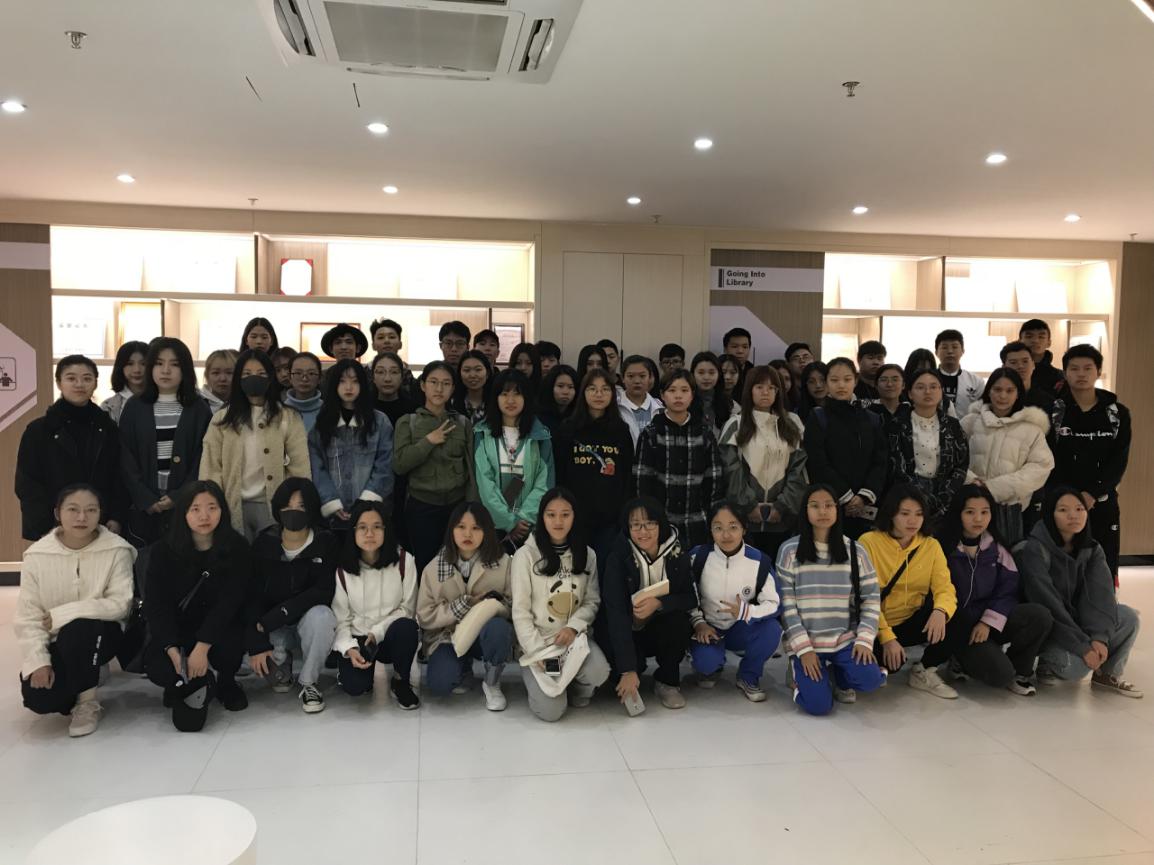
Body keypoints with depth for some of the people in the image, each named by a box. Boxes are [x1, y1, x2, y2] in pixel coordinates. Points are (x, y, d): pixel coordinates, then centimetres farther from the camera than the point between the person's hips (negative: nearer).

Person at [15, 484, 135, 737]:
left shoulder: (116, 550, -13)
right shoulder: (37, 555, -7)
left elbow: (120, 604, -19)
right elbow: (27, 616, -7)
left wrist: (63, 614, -23)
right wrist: (38, 661, -19)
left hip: (99, 634, -2)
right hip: (56, 642, 2)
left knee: (78, 628, -35)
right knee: (37, 697, -21)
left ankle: (87, 702, -10)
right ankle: (88, 675, 16)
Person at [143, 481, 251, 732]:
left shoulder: (236, 548, -11)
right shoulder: (163, 550, -8)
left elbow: (229, 601, -18)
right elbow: (156, 605, -11)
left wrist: (202, 647, -29)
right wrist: (173, 650, -25)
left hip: (221, 628, -1)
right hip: (176, 631, 1)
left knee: (228, 646, -34)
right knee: (159, 670, -28)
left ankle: (225, 682, 4)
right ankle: (189, 684, 10)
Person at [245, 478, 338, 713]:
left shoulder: (326, 543, -12)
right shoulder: (263, 542, -7)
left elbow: (323, 592, -20)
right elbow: (251, 596, -10)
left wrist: (277, 615, -28)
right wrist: (257, 644, -20)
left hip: (309, 619, -2)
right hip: (272, 629, 2)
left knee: (321, 616, -34)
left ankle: (308, 683, -11)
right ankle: (281, 669, 13)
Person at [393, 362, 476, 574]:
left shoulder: (463, 423, 6)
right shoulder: (407, 422, 2)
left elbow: (470, 469, 6)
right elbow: (399, 464, -8)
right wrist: (428, 441, -13)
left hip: (456, 505, 1)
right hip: (421, 507, -1)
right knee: (424, 567, 4)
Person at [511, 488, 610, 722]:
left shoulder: (587, 555, 6)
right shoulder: (525, 555, -7)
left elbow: (592, 601, 4)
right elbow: (520, 612, -7)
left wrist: (574, 626, -15)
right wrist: (538, 653, -14)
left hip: (574, 637, 3)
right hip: (537, 642, -2)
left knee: (598, 671, -30)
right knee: (551, 710, -20)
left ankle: (577, 687, 7)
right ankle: (537, 677, 16)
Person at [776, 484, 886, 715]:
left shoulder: (855, 550, 2)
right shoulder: (790, 550, -5)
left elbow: (871, 598, 3)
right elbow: (786, 603, -7)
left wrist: (864, 640, -10)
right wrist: (804, 649, -14)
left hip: (845, 639, 2)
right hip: (805, 642, -2)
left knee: (870, 679, -25)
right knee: (818, 705, -18)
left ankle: (839, 677, 11)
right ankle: (799, 671, 15)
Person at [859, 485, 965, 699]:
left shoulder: (931, 545, 1)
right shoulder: (869, 542, -13)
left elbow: (945, 588, -8)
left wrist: (940, 611, -32)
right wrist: (886, 637, -24)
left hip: (912, 622, 4)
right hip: (877, 625, -4)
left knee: (958, 627, -23)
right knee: (890, 662, -32)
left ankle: (924, 672, 4)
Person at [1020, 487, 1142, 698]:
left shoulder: (1092, 549, -2)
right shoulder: (1035, 550, -22)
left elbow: (1100, 593, -15)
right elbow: (1048, 605, -26)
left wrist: (1099, 637, -30)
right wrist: (1083, 646, -26)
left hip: (1077, 619, 6)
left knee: (1128, 617, -16)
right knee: (1076, 666, -30)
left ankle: (1107, 674, 5)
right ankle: (1046, 662, 4)